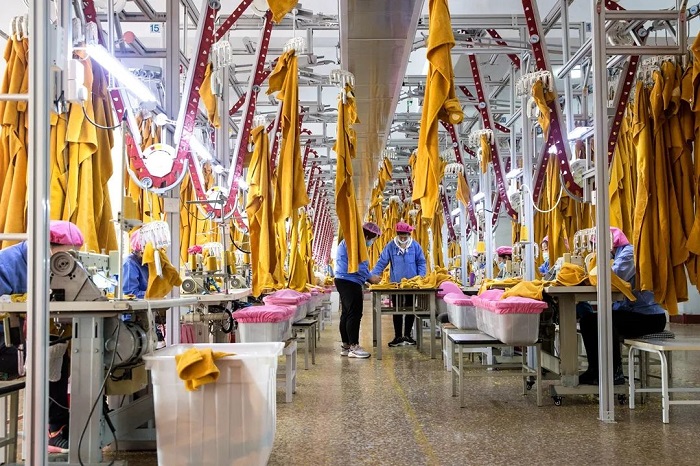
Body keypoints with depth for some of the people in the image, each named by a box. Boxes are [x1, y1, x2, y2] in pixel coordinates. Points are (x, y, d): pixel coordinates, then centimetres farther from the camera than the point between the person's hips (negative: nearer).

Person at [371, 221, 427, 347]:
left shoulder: (415, 246, -1)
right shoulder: (390, 246, -4)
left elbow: (421, 262, 2)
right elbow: (381, 262, -6)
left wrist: (421, 277, -12)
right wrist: (372, 276, -17)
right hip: (396, 284, -1)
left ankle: (407, 335, 22)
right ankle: (398, 336, 14)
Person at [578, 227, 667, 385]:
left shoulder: (629, 252, -13)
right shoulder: (617, 255, 17)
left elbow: (614, 277, -27)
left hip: (649, 317, -10)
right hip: (631, 311, 10)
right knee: (587, 318, 2)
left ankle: (615, 372, -15)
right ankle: (594, 371, 3)